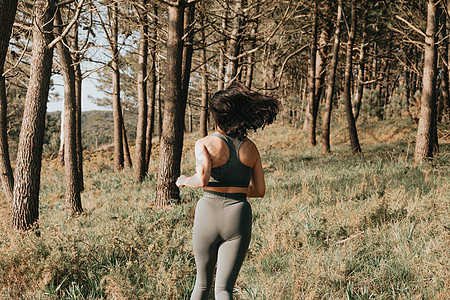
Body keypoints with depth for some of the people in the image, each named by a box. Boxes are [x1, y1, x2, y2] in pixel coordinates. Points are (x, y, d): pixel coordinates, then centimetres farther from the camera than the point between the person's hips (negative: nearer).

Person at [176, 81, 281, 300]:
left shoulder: (205, 144, -7)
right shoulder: (250, 148, 5)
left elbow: (202, 179, -23)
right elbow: (259, 191, 10)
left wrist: (185, 181, -2)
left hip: (208, 215, -1)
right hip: (238, 217, 1)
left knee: (203, 283, 20)